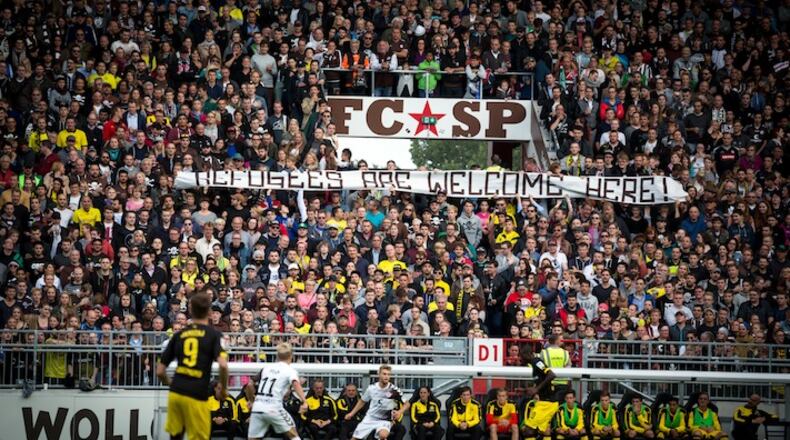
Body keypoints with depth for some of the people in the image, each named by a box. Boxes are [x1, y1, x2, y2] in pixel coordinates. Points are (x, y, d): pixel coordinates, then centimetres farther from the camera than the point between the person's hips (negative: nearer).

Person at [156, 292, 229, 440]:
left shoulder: (179, 335, 12)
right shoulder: (214, 335, 2)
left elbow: (160, 371, 12)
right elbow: (223, 365, -15)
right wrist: (223, 389, 1)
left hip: (175, 394, 4)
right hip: (196, 396, -4)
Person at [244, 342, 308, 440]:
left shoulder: (266, 368, 18)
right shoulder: (290, 370, 4)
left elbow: (249, 385, 17)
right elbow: (295, 384, -17)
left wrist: (251, 400, 34)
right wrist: (303, 402, -29)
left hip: (257, 409, 4)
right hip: (274, 409, -4)